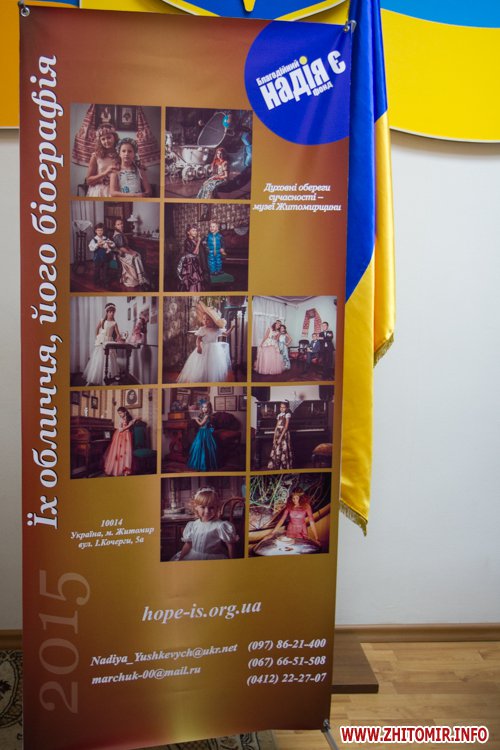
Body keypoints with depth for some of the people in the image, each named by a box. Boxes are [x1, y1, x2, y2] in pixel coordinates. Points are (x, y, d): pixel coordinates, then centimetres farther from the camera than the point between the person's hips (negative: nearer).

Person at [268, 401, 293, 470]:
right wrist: (274, 437, 3)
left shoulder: (287, 414, -7)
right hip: (278, 433, 6)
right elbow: (276, 426, 11)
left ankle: (285, 467, -1)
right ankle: (276, 466, 12)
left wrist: (281, 437, -18)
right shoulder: (279, 415, 12)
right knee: (276, 451, 6)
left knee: (284, 451, -6)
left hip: (284, 434, -6)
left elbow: (286, 427, -13)